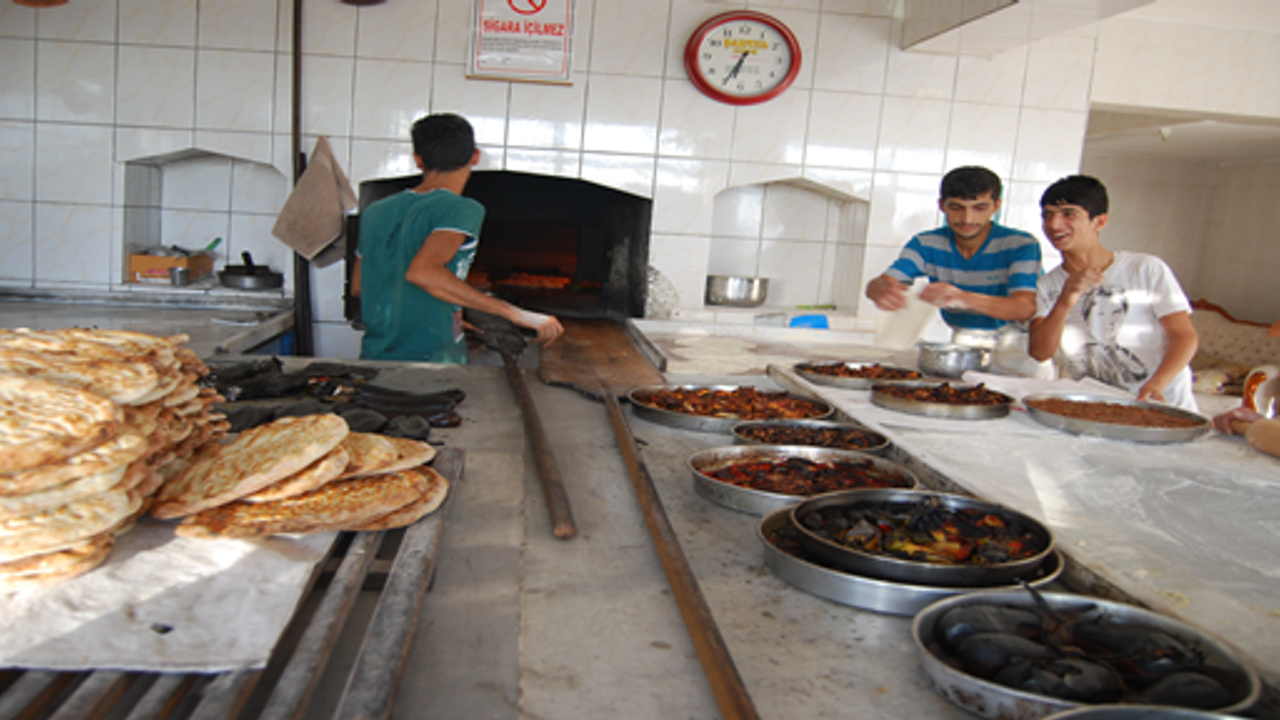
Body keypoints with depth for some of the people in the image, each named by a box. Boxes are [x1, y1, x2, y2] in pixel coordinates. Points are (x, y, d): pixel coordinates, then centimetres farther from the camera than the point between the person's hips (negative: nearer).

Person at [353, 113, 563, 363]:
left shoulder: (374, 212, 10)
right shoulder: (462, 210, -11)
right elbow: (421, 272, -28)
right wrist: (513, 313, -27)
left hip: (374, 357, 7)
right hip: (431, 358, -7)